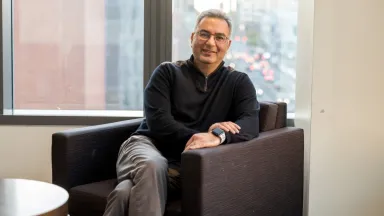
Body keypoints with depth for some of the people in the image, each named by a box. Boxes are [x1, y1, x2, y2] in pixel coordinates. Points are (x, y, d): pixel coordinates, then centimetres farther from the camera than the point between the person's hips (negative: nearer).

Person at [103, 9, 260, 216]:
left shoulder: (238, 82, 13)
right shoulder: (167, 72, 10)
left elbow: (251, 124, -6)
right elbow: (158, 122, -3)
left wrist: (218, 136, -27)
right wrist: (201, 135, -17)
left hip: (188, 164, -1)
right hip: (148, 145, 1)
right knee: (152, 166, -40)